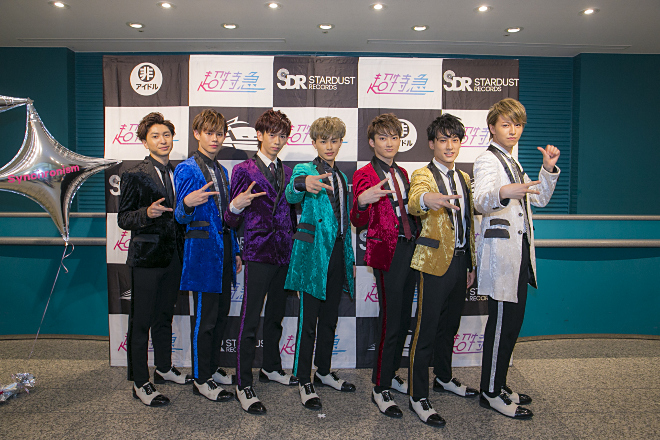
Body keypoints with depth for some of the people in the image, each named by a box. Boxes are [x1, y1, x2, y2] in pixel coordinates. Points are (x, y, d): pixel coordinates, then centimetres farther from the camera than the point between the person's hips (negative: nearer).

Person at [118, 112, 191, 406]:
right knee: (141, 322, 2)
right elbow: (123, 220, -8)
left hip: (173, 257, 6)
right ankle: (140, 383, 14)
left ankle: (164, 368, 34)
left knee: (165, 316, 19)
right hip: (147, 259, -6)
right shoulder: (135, 176, -6)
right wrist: (147, 213, -25)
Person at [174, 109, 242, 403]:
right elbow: (181, 217, -11)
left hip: (224, 248, 8)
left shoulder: (221, 171, 16)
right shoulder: (187, 169, -7)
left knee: (221, 312, 14)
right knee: (205, 316, -1)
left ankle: (213, 368, 29)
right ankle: (201, 379, 13)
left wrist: (235, 251, 18)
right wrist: (188, 204, -34)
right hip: (203, 249, -8)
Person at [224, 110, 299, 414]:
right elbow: (233, 221, -4)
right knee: (250, 320, -2)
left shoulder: (287, 172, 14)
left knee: (275, 315, 17)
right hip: (258, 253, -5)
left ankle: (271, 367, 35)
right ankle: (243, 385, 9)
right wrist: (235, 207, -26)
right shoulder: (244, 170, -2)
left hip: (285, 254, 6)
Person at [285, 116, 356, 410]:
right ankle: (304, 381, 11)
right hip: (313, 253, -6)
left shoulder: (341, 177, 16)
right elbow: (291, 194, -26)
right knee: (309, 320, -1)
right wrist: (303, 184, -49)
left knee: (330, 318, 14)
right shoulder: (304, 170, -2)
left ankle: (324, 372, 29)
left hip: (338, 253, 6)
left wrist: (351, 258, 16)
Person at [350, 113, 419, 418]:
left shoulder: (402, 173, 16)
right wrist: (362, 201, -29)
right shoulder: (364, 175, -4)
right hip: (387, 252, -7)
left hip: (410, 249, 7)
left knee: (403, 318, 14)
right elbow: (359, 222, -10)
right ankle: (380, 389, 10)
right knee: (391, 322, -4)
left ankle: (391, 375, 30)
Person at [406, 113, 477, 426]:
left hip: (459, 262, 7)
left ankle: (443, 377, 37)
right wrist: (428, 198, -53)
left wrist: (471, 263, 16)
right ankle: (418, 397, 7)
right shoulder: (423, 175, -6)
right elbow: (413, 204, -29)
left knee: (449, 324, 19)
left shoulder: (464, 178, 16)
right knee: (427, 328, -3)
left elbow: (469, 222, 19)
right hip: (435, 261, -7)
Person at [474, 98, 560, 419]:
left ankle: (498, 386, 25)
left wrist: (549, 169, 10)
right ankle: (491, 392, 9)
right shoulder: (487, 160, -7)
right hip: (500, 251, -9)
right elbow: (480, 202, -25)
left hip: (520, 250, 9)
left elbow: (540, 198, 25)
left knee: (512, 322, 13)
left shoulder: (512, 162, 21)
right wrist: (502, 193, -47)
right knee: (502, 323, -4)